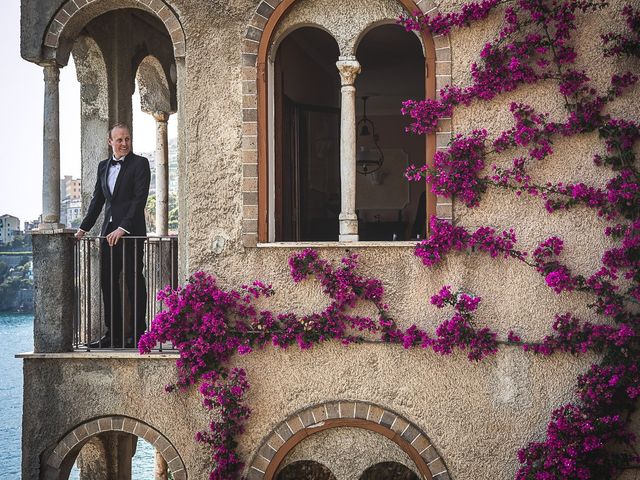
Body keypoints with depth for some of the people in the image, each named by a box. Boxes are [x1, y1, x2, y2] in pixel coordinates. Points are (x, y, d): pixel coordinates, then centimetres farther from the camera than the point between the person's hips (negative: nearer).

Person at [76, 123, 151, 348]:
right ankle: (114, 334, 10)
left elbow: (140, 199, -12)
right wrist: (83, 228, 11)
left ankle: (138, 334, 4)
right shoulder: (103, 166, 16)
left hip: (131, 233, -6)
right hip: (108, 232, 6)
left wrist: (122, 229, -19)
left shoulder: (140, 164, -4)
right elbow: (97, 200, 19)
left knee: (134, 282, -2)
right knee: (108, 282, 5)